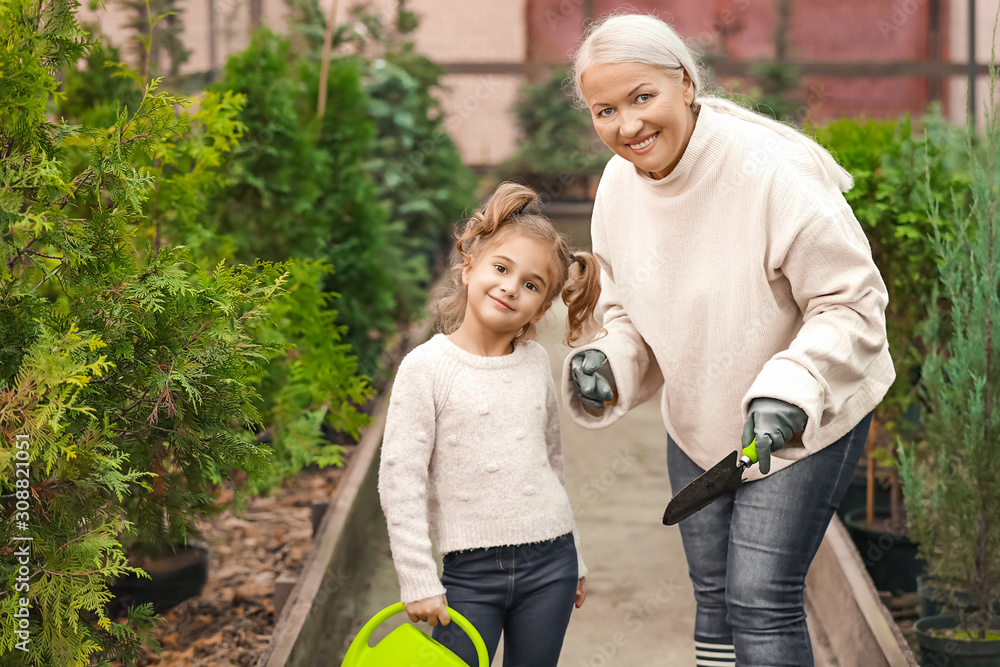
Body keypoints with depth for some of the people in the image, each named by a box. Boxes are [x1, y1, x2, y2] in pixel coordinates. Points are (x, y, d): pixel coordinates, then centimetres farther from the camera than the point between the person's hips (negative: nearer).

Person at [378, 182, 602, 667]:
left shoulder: (536, 362, 6)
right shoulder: (426, 367, -8)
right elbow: (399, 480, -9)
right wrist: (419, 580, -12)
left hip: (550, 560, 4)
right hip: (471, 571, -4)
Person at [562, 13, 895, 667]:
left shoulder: (774, 172, -28)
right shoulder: (619, 185, -8)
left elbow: (854, 305, -22)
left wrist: (787, 389, -35)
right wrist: (606, 362, -16)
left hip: (807, 419, -6)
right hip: (698, 425, 6)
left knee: (761, 601, -8)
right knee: (714, 597, 16)